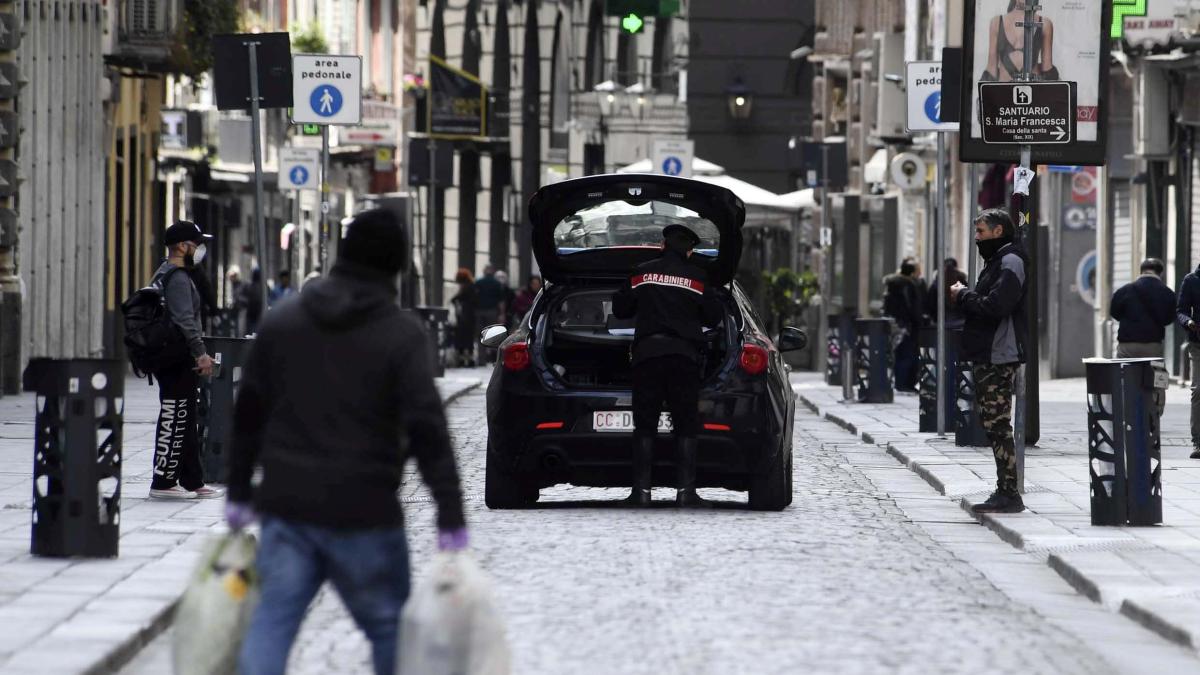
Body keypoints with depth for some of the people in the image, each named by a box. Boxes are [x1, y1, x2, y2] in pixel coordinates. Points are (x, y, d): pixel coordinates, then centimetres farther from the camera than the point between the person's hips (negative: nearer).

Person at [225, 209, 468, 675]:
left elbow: (248, 413, 13)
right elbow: (427, 429, -13)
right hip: (363, 514, -4)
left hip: (287, 506, 4)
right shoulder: (401, 335, -7)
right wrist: (451, 516, -12)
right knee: (389, 627, 10)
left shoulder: (280, 323, 9)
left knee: (271, 623, 2)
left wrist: (239, 492, 21)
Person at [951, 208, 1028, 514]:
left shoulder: (1010, 263, -12)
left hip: (999, 358, -10)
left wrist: (963, 295, -10)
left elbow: (994, 306, -24)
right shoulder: (996, 262, 21)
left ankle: (1009, 494, -9)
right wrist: (965, 296, 4)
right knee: (994, 425, 12)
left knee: (998, 425, -10)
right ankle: (1005, 492, 15)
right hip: (988, 357, 10)